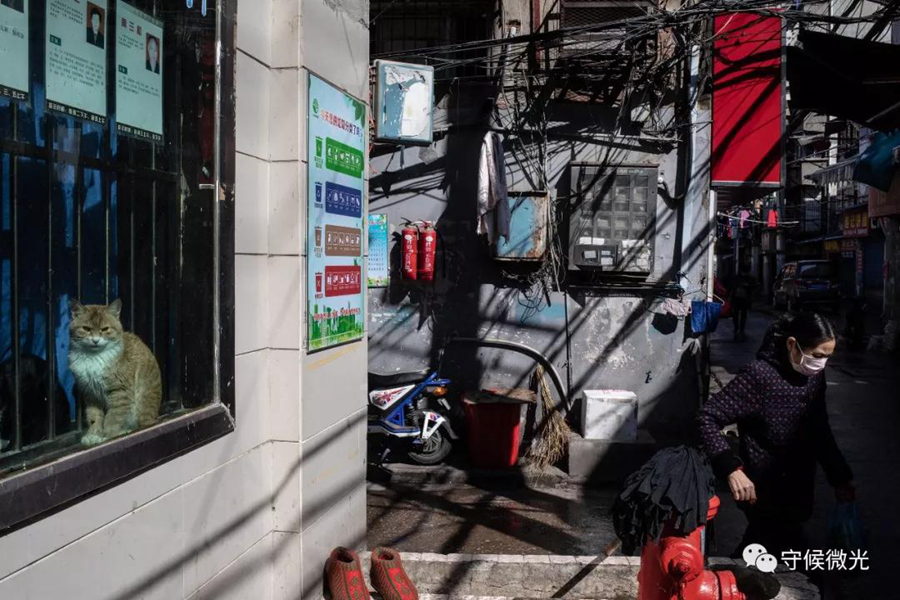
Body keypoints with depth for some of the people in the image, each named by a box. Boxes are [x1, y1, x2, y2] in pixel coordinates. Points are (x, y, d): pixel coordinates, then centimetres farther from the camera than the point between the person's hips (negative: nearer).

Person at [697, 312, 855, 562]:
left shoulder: (814, 375, 1)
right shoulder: (759, 375, -21)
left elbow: (820, 431, 14)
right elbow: (707, 419, -22)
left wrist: (840, 477, 13)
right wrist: (731, 468, -29)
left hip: (798, 492, 7)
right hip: (763, 493, -7)